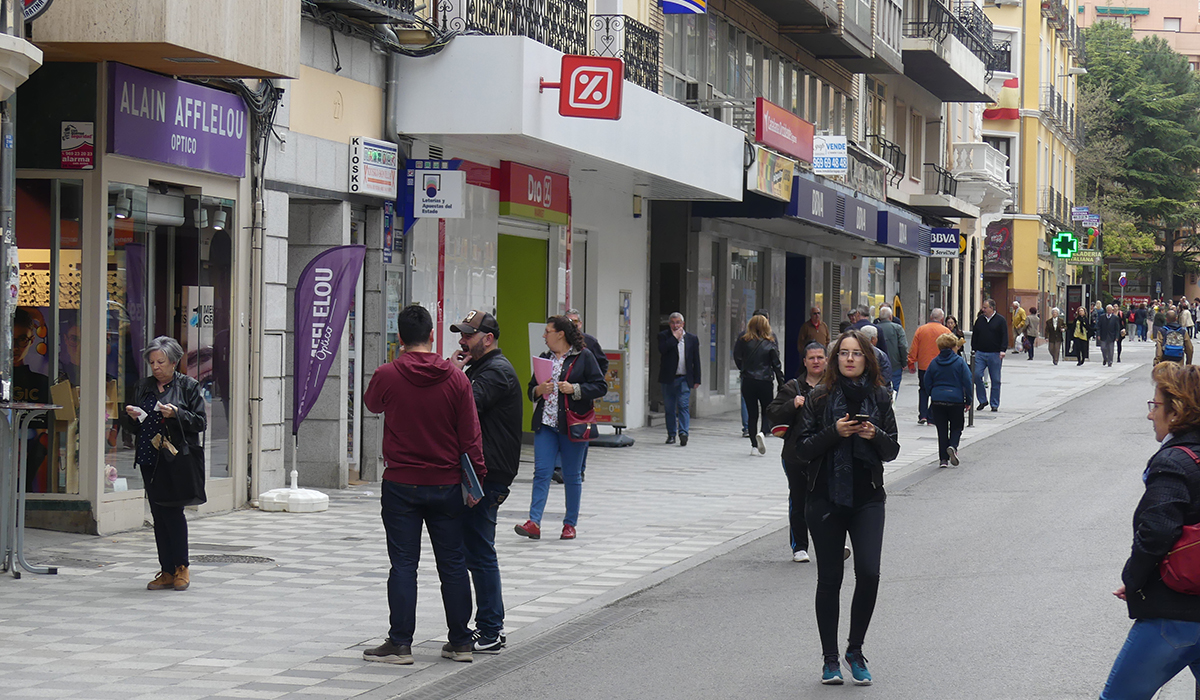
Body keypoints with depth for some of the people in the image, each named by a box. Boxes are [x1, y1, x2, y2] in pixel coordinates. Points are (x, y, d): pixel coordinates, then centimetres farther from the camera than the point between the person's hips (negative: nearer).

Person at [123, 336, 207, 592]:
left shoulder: (188, 386, 1)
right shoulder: (142, 386, 15)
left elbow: (201, 422, -4)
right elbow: (133, 428, 19)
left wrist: (176, 414, -18)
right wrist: (132, 417, -3)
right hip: (150, 459, 5)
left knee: (173, 510, -10)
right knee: (159, 514, 4)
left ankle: (182, 567, 5)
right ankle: (167, 572, 9)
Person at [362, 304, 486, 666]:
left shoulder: (386, 376, -9)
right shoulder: (456, 378, -5)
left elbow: (371, 404, 14)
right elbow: (470, 435, -2)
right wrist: (476, 476, 6)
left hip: (401, 484, -2)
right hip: (446, 485, 2)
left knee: (404, 564, 2)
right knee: (453, 563, 9)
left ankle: (400, 643, 3)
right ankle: (460, 642, 14)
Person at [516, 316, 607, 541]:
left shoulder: (583, 357, -1)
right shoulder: (544, 358, 14)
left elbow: (601, 387, -4)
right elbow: (531, 390, 20)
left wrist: (574, 389, -15)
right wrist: (539, 390, -3)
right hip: (546, 423, 4)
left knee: (571, 475, 4)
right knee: (541, 471, -7)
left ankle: (570, 524, 15)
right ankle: (534, 522, -13)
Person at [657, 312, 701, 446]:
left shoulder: (692, 338, 8)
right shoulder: (664, 336, 4)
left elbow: (696, 360, 9)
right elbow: (662, 350, -16)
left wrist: (697, 380, 4)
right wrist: (675, 337, -12)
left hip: (684, 379, 0)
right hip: (668, 379, 1)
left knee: (684, 406, -11)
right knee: (669, 408, 6)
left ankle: (683, 433, -18)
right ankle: (671, 434, 16)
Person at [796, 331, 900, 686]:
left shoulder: (879, 397, 6)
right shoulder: (820, 398, 1)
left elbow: (892, 451, 8)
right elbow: (804, 448, -2)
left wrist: (876, 436, -12)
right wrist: (834, 432, -17)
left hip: (867, 499, 1)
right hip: (825, 498, -1)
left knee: (868, 573, -12)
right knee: (829, 578, 3)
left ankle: (855, 651, 7)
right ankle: (830, 659, 13)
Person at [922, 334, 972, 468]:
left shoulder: (934, 363, 2)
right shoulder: (959, 362, -4)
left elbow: (927, 382, 7)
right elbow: (967, 381, -5)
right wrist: (968, 401, 3)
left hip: (937, 401, 2)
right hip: (956, 400, -2)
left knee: (941, 430, 8)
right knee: (956, 427, 13)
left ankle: (943, 458, 3)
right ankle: (953, 446, -15)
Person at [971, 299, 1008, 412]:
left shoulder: (1000, 320, 0)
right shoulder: (980, 320, 11)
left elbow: (1004, 336, -3)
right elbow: (974, 336, 16)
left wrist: (1002, 350, -15)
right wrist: (974, 350, 10)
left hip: (994, 354, -3)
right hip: (980, 353, 3)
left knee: (995, 380, 1)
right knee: (977, 375, -10)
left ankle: (994, 404, 9)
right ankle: (983, 400, 4)